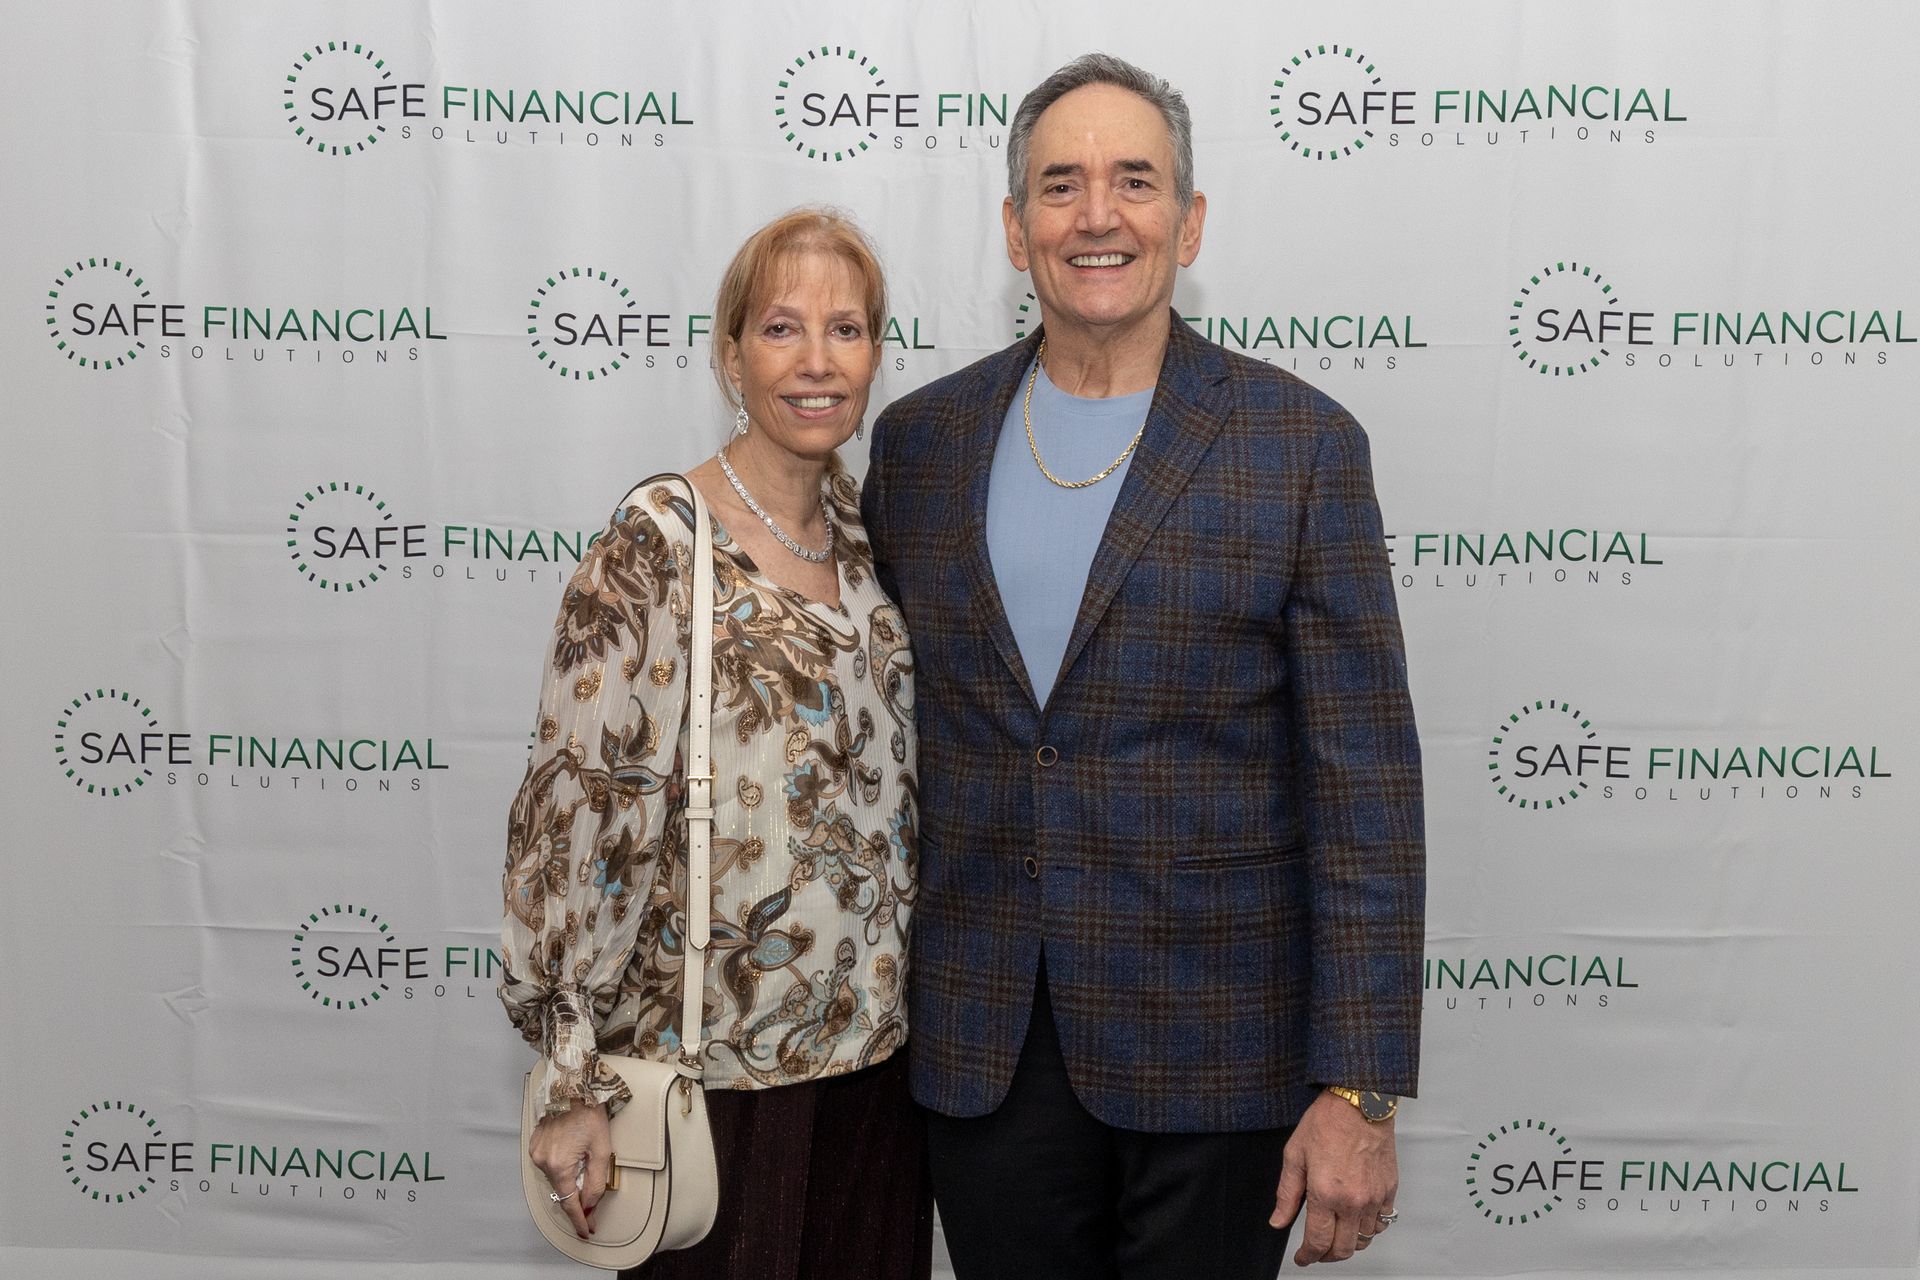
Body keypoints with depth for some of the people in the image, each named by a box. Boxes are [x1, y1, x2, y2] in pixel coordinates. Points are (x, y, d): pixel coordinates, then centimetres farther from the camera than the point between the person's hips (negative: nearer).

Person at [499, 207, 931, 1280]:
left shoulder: (866, 530, 4)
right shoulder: (657, 547, -14)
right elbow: (580, 807, -15)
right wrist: (575, 1081, -15)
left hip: (876, 1037, 6)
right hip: (719, 1064, -5)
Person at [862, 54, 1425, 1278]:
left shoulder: (1301, 444, -6)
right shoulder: (920, 438, 4)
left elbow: (1365, 784, -8)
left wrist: (1359, 1090, -10)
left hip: (1210, 1047, -2)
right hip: (981, 1042, 3)